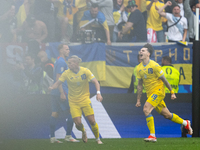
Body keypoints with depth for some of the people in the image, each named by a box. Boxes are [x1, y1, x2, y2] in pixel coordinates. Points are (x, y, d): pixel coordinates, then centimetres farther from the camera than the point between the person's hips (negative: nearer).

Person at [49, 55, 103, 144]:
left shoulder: (85, 71, -9)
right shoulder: (66, 73, -6)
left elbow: (95, 82, -10)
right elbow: (58, 83, -5)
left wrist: (98, 93, -26)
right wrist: (52, 87, -28)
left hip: (85, 99, 0)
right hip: (73, 102, 0)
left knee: (92, 121, -7)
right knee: (78, 123, -11)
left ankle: (97, 139, 17)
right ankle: (83, 132, 25)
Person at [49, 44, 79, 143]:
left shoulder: (58, 61, 19)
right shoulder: (61, 62, -12)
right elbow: (58, 78, -18)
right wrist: (62, 93, -21)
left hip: (55, 93, 10)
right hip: (61, 92, -10)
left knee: (55, 114, 5)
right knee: (71, 113, -3)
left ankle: (52, 137, 3)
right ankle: (68, 136, -2)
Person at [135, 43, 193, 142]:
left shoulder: (154, 65, -13)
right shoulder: (139, 68, 6)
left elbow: (164, 80, -8)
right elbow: (140, 85, 13)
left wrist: (172, 92, -4)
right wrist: (138, 100, 11)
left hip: (158, 91, -7)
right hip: (150, 94, 7)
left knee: (146, 109, -24)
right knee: (166, 115, 11)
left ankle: (152, 136, -20)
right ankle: (185, 123, 34)